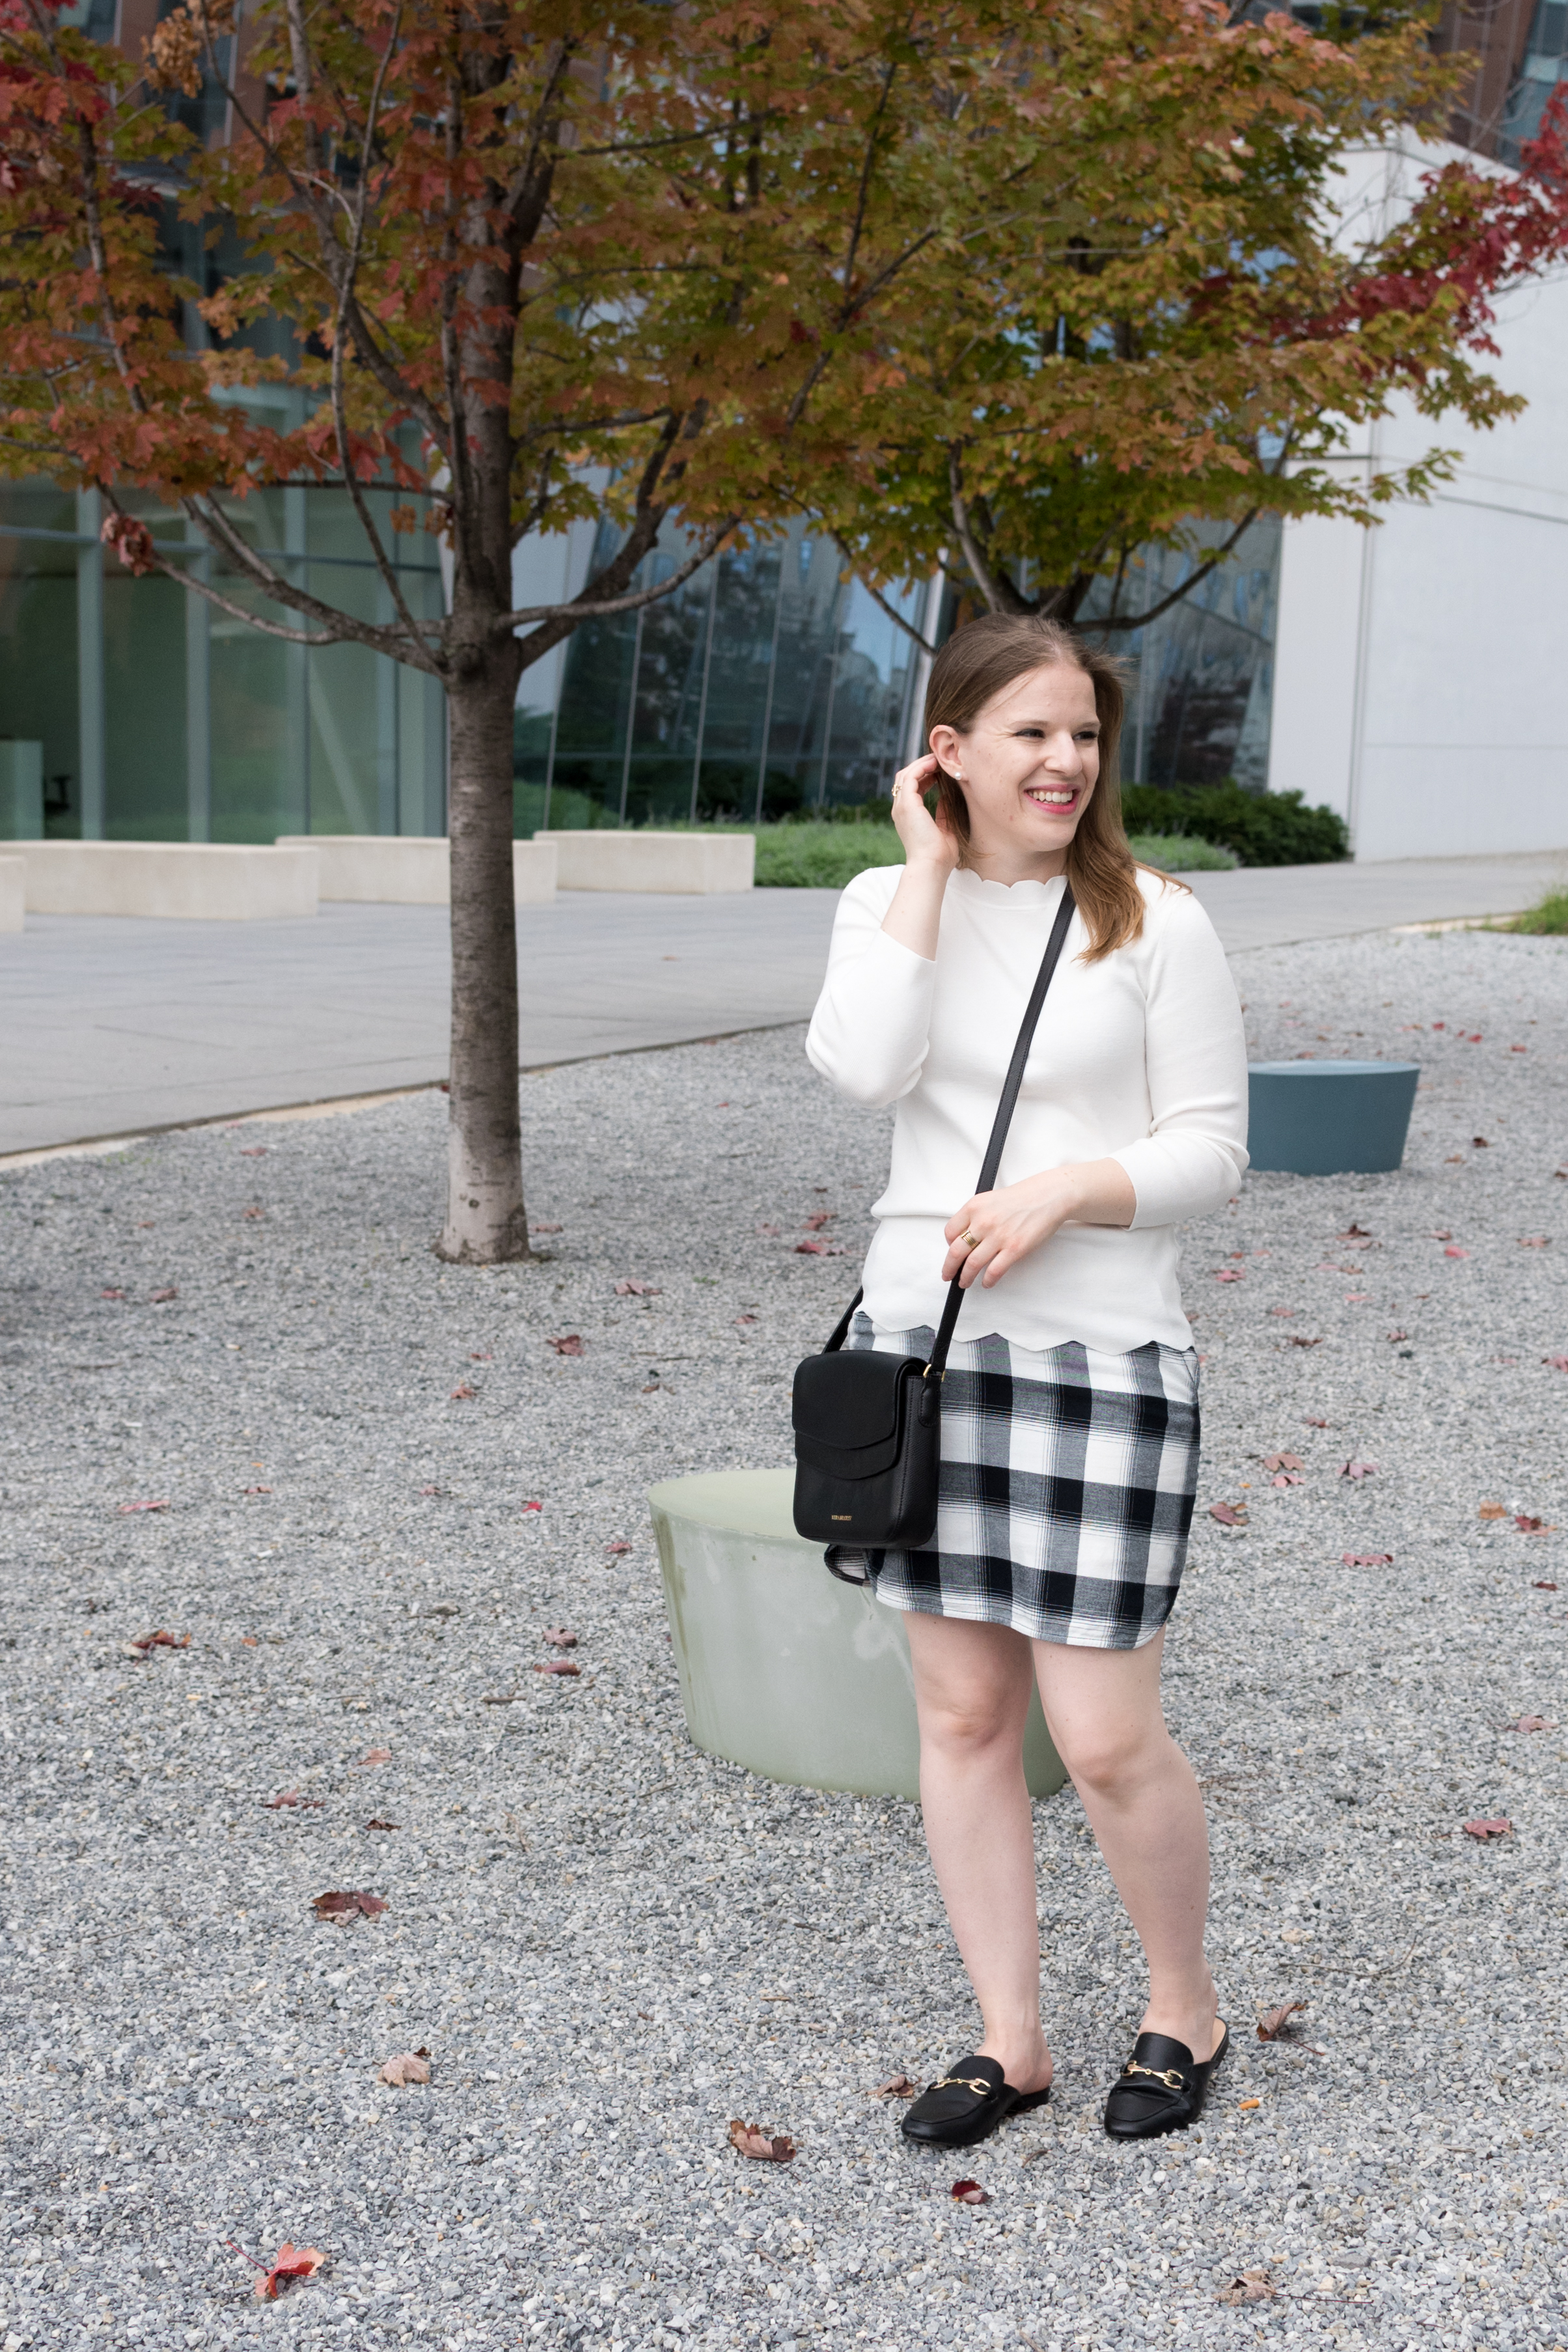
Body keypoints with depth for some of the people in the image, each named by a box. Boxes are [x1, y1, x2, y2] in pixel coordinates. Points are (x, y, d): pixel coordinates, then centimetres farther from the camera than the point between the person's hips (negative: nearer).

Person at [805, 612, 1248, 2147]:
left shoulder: (1155, 925, -3)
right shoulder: (889, 901, 5)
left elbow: (1210, 1154, -3)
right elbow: (862, 1067, -14)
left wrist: (1060, 1191, -19)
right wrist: (932, 867, -10)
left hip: (1099, 1360, -3)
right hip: (919, 1341, 4)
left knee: (1105, 1740, -2)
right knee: (960, 1710, 10)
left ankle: (1185, 2008, 24)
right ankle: (1009, 2037, 24)